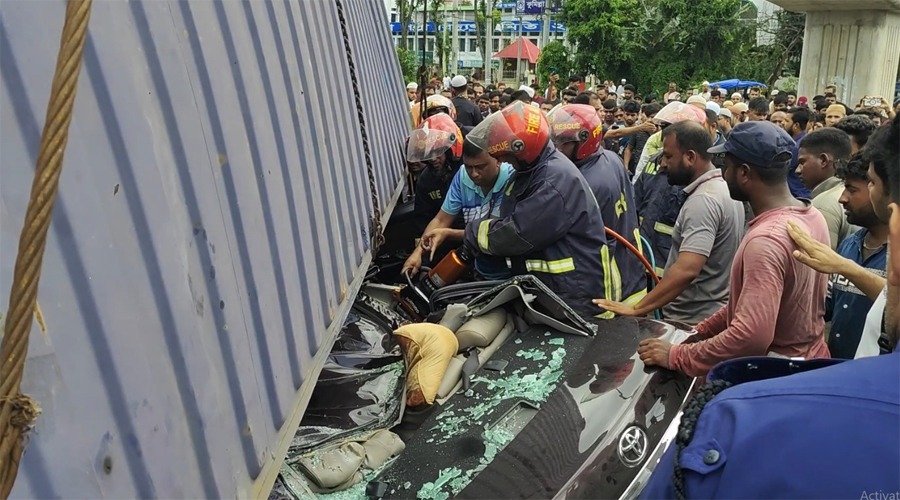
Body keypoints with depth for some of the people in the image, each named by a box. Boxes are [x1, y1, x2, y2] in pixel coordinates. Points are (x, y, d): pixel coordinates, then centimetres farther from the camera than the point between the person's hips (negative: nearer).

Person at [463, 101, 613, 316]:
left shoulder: (557, 180, -24)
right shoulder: (529, 172, 9)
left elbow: (516, 235, -25)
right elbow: (508, 223, 11)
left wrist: (472, 232, -9)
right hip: (545, 288, 9)